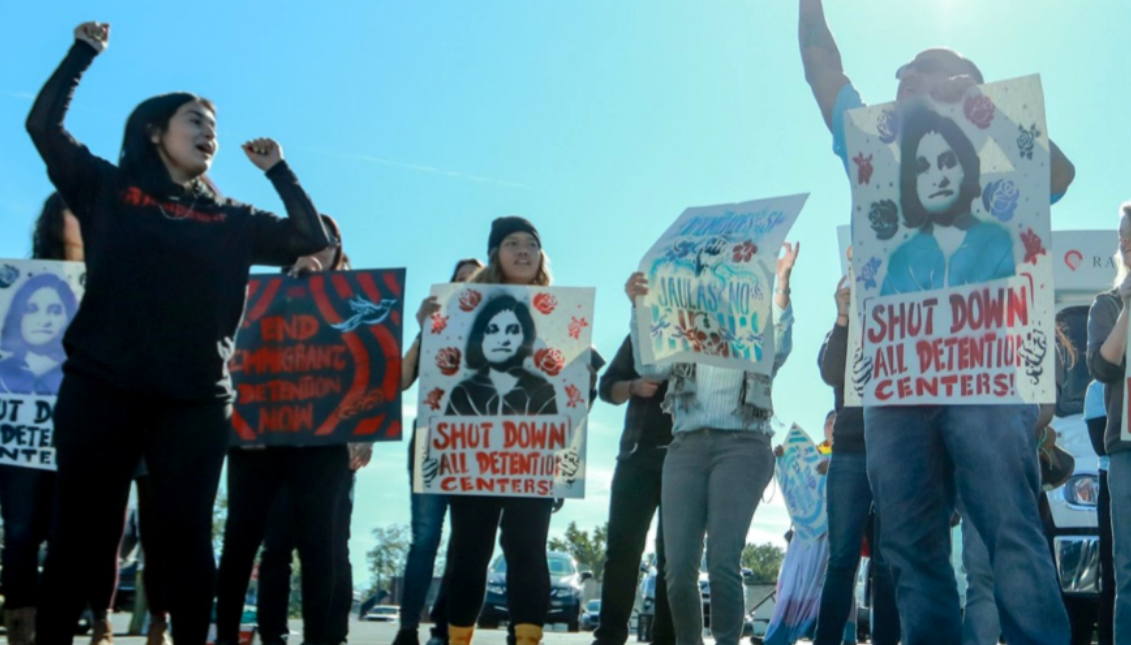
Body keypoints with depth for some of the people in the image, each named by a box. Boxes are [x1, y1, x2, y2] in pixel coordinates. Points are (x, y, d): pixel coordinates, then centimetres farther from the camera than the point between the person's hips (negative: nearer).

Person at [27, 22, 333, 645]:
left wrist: (278, 171, 12)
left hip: (195, 401, 2)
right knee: (80, 533, 2)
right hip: (100, 389, -1)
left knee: (186, 536, 4)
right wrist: (84, 52, 5)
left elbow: (312, 238, 12)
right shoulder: (107, 187, 10)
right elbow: (43, 124, 5)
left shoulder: (232, 220, 14)